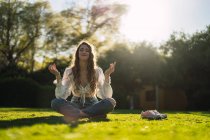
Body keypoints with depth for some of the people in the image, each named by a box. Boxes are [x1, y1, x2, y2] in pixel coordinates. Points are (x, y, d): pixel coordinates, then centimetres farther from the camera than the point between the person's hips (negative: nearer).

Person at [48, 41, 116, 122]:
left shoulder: (97, 71, -5)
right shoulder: (69, 71, -4)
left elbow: (106, 96, -14)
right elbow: (61, 96, -14)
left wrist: (107, 76, -24)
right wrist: (58, 76, -23)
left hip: (92, 105, 0)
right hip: (75, 105, 0)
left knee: (110, 102, -30)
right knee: (55, 102, -29)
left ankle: (77, 115, -34)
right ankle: (94, 115, -36)